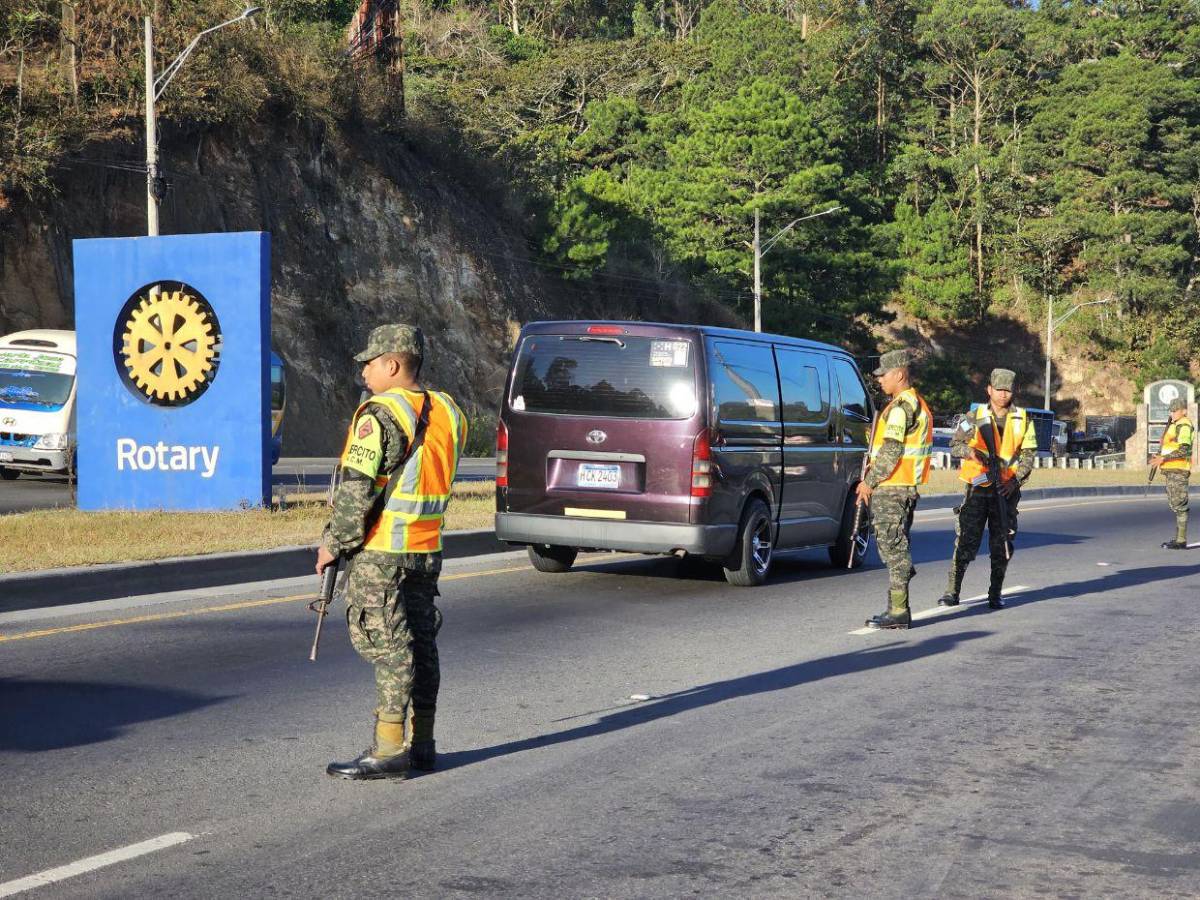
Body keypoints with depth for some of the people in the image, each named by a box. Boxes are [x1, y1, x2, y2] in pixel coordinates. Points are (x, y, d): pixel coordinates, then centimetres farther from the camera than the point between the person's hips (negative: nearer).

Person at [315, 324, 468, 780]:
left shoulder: (380, 415, -15)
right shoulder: (446, 412, 10)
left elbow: (356, 489, -17)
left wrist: (334, 542, -7)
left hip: (380, 553, -8)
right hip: (427, 550, 8)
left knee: (387, 646, -5)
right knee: (420, 643, 12)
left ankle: (389, 750, -3)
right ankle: (421, 743, 19)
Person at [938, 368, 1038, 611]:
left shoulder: (1023, 420, 5)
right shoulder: (974, 418, 2)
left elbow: (1028, 454, 4)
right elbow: (954, 446, 3)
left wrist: (1015, 480, -10)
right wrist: (969, 451, -20)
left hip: (1006, 490, 2)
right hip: (977, 487, -2)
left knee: (1002, 545, 5)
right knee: (965, 541, -6)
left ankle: (996, 594, 14)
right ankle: (952, 592, -3)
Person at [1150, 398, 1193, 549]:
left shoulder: (1184, 425, -12)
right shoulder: (1175, 425, 20)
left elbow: (1183, 450, -21)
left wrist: (1164, 458, -22)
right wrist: (1159, 457, 16)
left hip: (1178, 470, -11)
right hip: (1172, 470, 11)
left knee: (1179, 505, -9)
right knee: (1175, 505, 13)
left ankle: (1181, 541, -7)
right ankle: (1179, 538, 19)